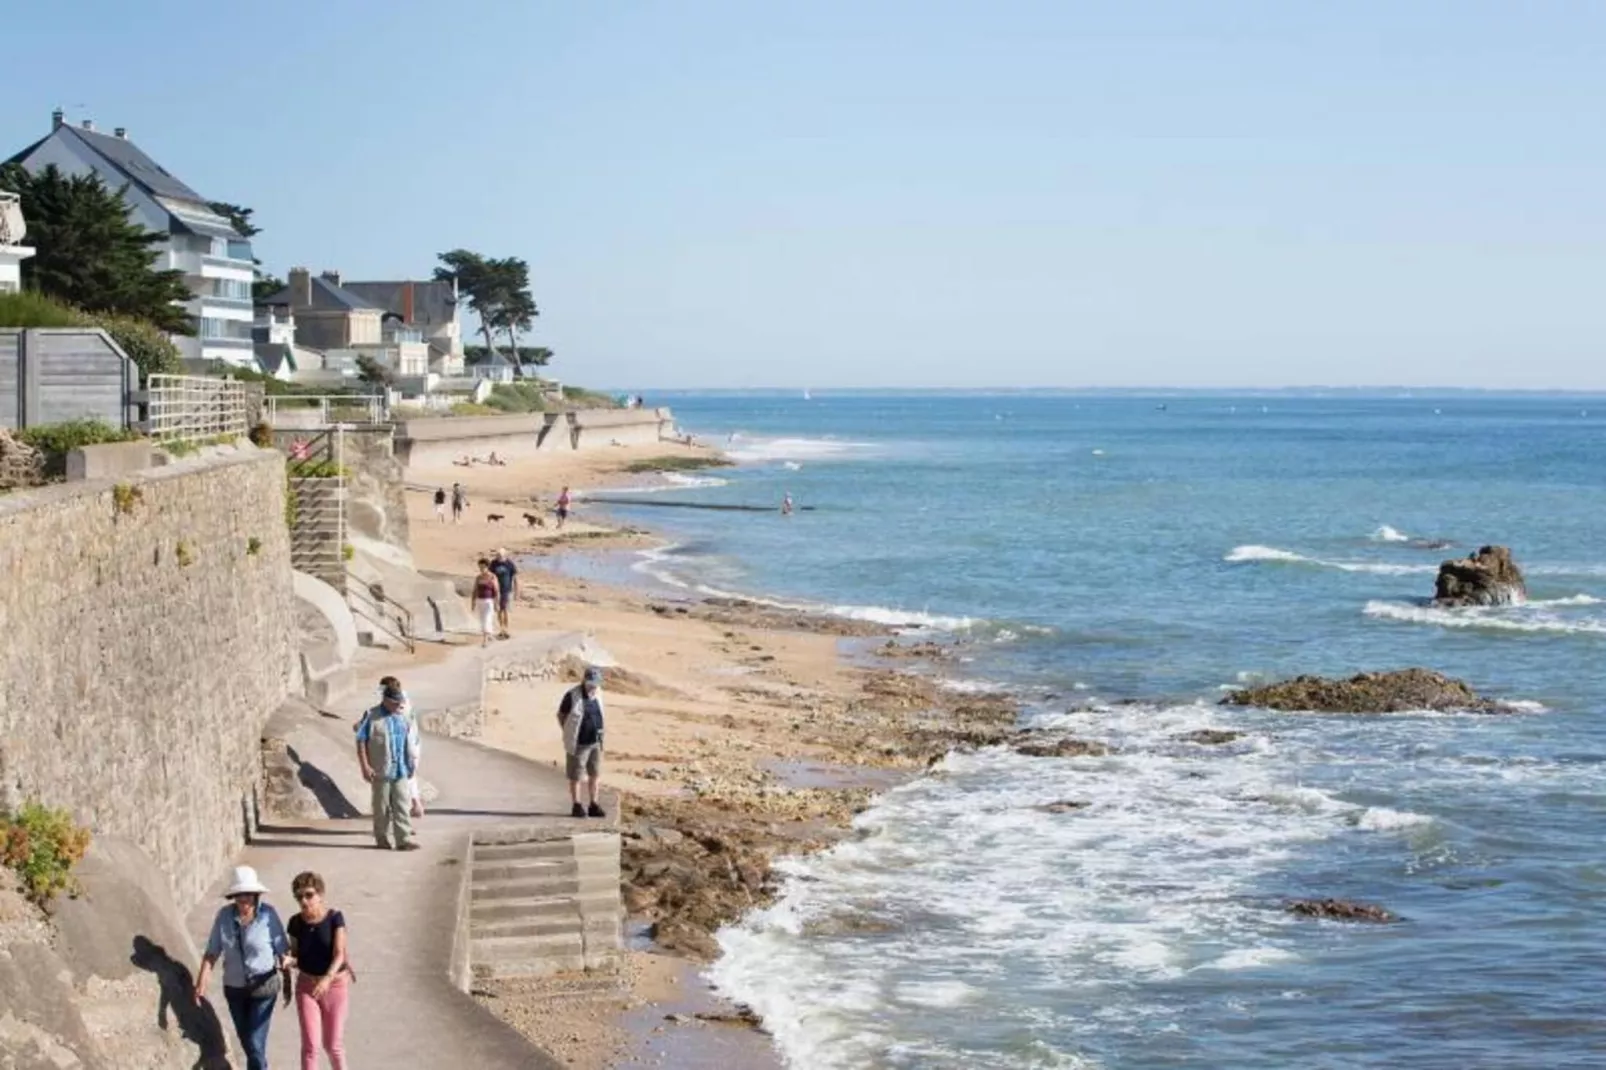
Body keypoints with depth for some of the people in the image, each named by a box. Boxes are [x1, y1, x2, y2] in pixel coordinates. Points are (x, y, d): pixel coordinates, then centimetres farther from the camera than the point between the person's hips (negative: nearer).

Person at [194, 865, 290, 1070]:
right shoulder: (224, 916, -8)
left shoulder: (268, 915, -17)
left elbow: (283, 951, -10)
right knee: (246, 1041, 18)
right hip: (234, 988, 4)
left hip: (263, 987, -4)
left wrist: (287, 984, -7)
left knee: (255, 1043, -7)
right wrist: (201, 983, -11)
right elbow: (212, 953, -4)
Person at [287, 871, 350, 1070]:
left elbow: (339, 953, -20)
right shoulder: (296, 923, -4)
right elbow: (296, 955, 5)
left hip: (334, 984, -2)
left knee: (332, 1044, 8)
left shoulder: (334, 918, -13)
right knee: (310, 1045, -4)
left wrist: (327, 978, -37)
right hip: (306, 985, 2)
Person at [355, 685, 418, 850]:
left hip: (400, 770, 4)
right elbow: (361, 741, -8)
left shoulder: (401, 717, 10)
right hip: (381, 771, -4)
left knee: (402, 805, -3)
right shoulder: (372, 717, -6)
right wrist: (365, 766, -14)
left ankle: (404, 839, -6)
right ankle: (383, 839, 16)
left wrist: (409, 764, 20)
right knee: (382, 806, 5)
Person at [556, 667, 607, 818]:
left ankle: (594, 806, 19)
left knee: (595, 774, 10)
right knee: (575, 776, 5)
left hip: (595, 743, 6)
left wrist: (600, 736, 12)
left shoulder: (598, 695, 4)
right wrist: (569, 734, -3)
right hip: (578, 743, -6)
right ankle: (576, 807, 13)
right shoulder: (572, 696, -13)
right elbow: (561, 715, -3)